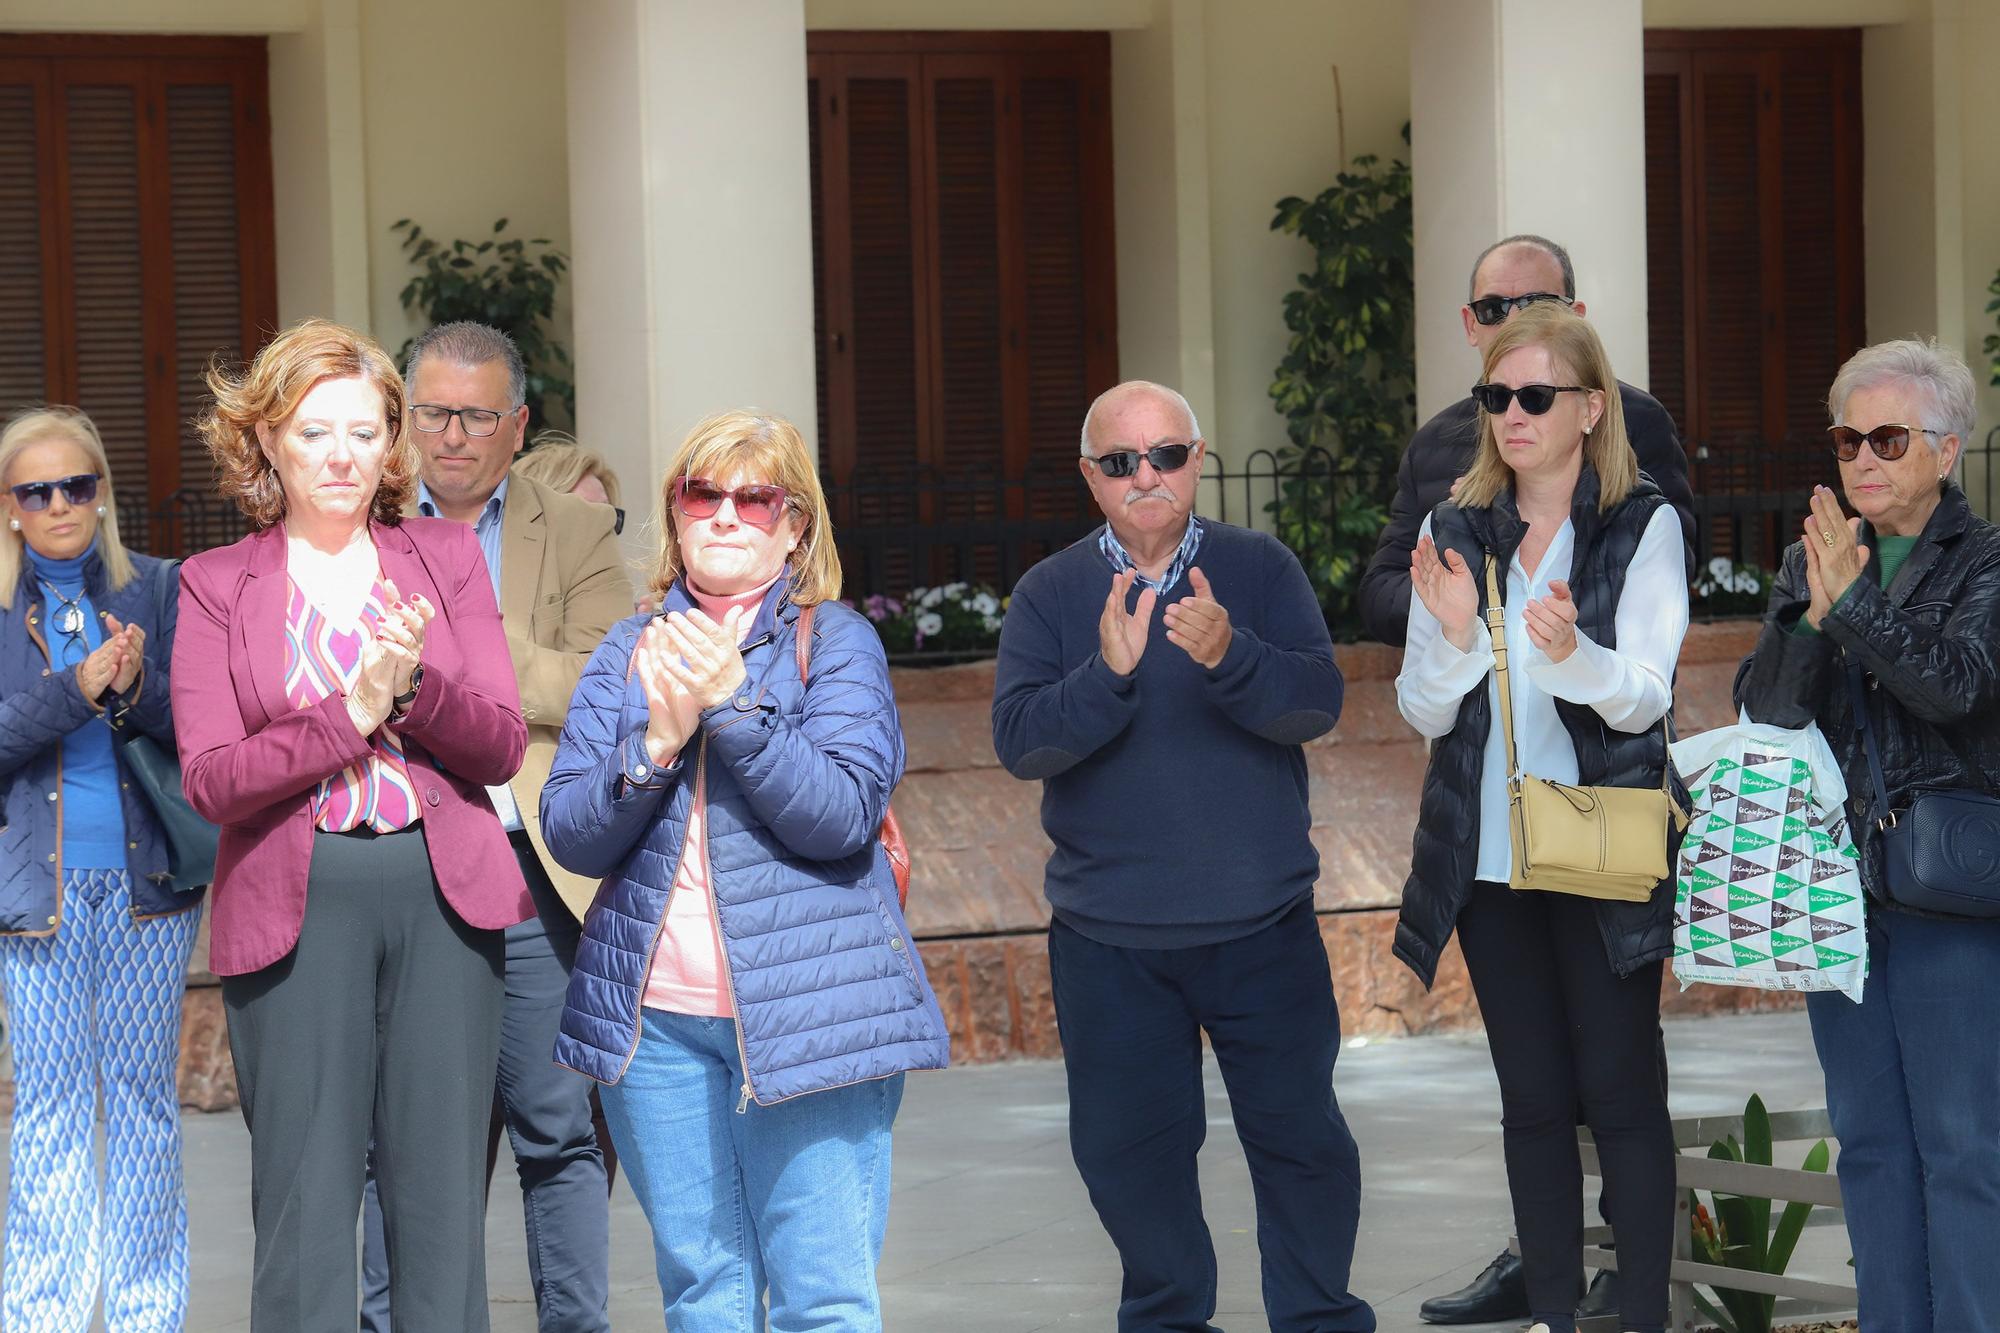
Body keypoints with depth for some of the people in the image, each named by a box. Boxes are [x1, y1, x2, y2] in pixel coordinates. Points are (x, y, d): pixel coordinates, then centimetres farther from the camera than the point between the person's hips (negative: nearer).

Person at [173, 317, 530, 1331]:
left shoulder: (446, 557, 10)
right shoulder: (216, 585, 4)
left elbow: (501, 746, 3)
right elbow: (209, 780, -6)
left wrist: (415, 686, -15)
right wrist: (351, 714, -14)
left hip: (441, 893, 2)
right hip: (295, 904, -2)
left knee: (442, 1196, 4)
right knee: (306, 1206, -2)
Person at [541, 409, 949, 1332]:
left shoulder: (836, 641, 3)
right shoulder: (629, 653, 12)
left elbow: (842, 812, -11)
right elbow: (568, 832, 3)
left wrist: (733, 702, -19)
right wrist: (658, 740, -13)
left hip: (807, 1011, -3)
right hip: (655, 1015, 3)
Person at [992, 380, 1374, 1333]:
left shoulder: (1260, 569, -1)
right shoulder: (1050, 595, 0)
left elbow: (1317, 704, -12)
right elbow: (1019, 743, -11)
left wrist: (1227, 655, -30)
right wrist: (1108, 672, -28)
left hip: (1260, 923, -1)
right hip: (1107, 934, 1)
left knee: (1297, 1130, 4)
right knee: (1127, 1146, 10)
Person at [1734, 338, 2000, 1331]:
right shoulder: (1809, 561, 11)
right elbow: (1762, 708, 2)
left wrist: (1854, 602, -21)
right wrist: (1815, 612, -14)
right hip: (1835, 878, 5)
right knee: (1869, 1139, 10)